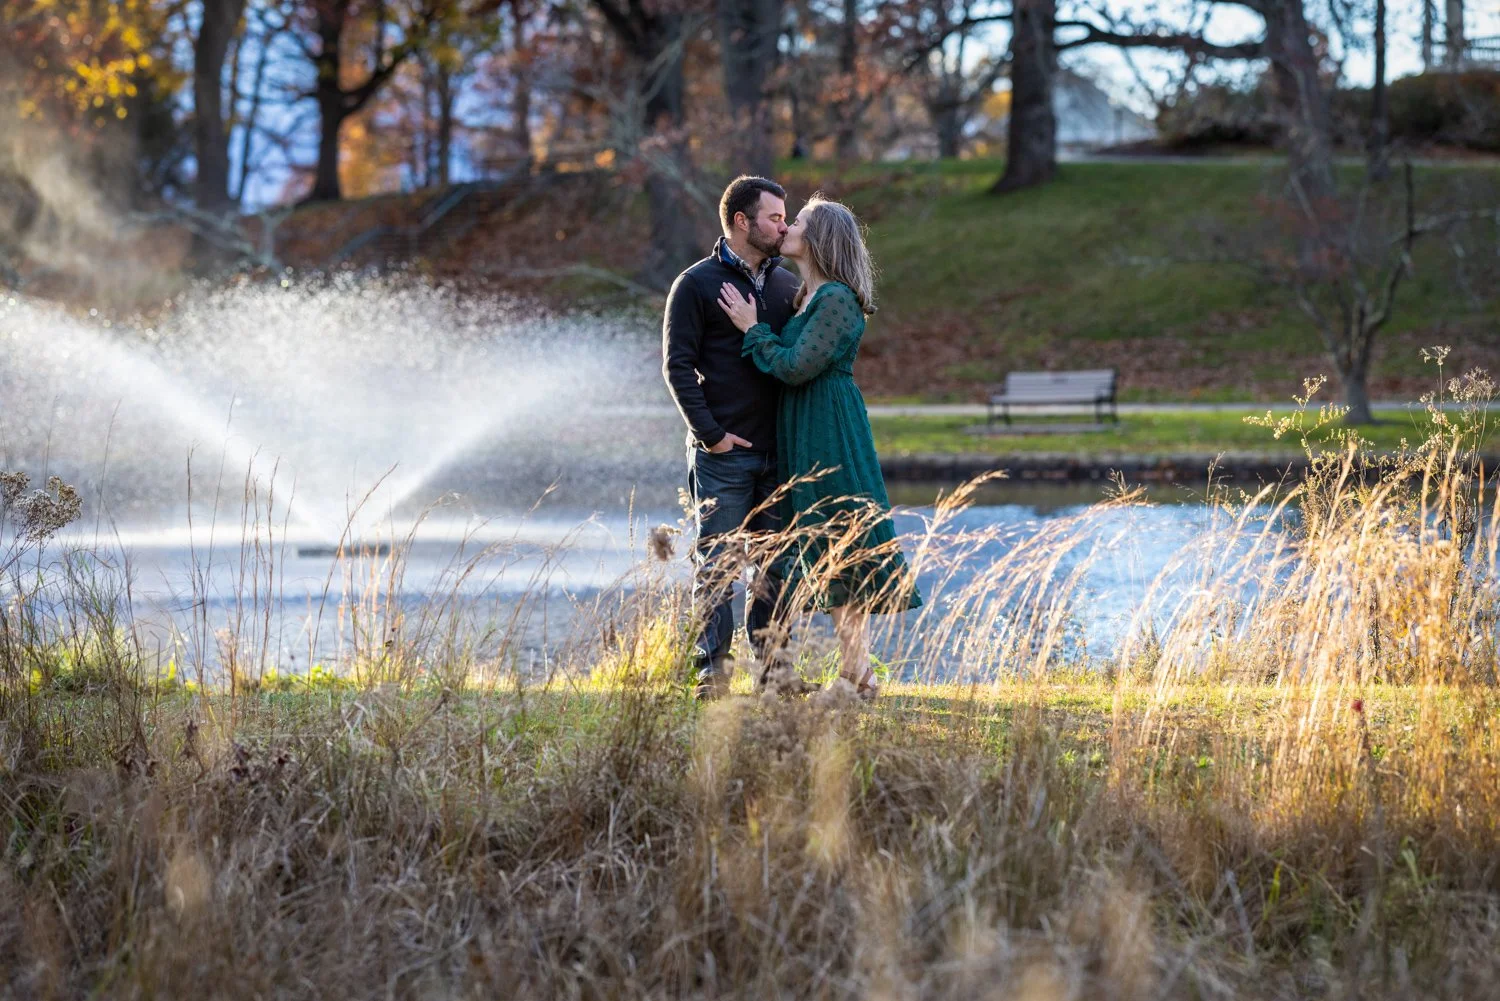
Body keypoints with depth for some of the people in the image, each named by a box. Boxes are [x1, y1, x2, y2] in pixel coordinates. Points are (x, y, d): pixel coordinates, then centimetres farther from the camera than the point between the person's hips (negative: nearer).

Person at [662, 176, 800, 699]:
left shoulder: (786, 283, 13)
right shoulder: (697, 284, -3)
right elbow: (677, 365, -6)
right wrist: (710, 433, -12)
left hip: (779, 451, 5)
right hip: (723, 453, -5)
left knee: (780, 560, 7)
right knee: (716, 563, -3)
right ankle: (712, 671, 1)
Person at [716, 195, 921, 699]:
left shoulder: (836, 299, -14)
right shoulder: (809, 297, 15)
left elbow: (796, 367, -18)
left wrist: (753, 328, -10)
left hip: (829, 434, -10)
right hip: (806, 432, 10)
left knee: (839, 543, -8)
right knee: (831, 550, 9)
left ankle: (857, 674, -7)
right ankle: (856, 671, 12)